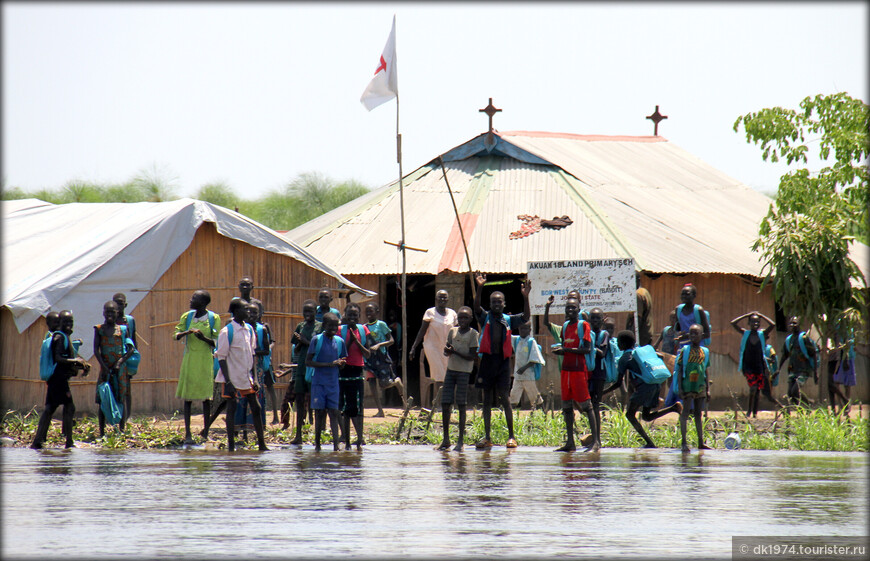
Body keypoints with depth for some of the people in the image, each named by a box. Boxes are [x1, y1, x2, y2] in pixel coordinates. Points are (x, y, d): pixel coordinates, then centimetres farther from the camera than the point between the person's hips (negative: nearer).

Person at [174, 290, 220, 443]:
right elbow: (176, 335, 2)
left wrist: (204, 338, -22)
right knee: (188, 397, 0)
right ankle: (187, 433, 1)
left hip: (206, 360, -2)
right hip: (190, 360, 2)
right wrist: (187, 332, -19)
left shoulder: (214, 318, -1)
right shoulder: (187, 317, 6)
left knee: (206, 397, 2)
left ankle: (206, 432, 12)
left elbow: (216, 343, -3)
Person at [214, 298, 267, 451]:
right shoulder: (227, 332, -12)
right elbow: (221, 358, -12)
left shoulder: (249, 329, 8)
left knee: (256, 408, 5)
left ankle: (261, 444, 12)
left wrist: (254, 378, 11)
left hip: (246, 378, 6)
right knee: (231, 409, -1)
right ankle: (231, 446, 5)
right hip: (232, 378, -6)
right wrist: (228, 382, -17)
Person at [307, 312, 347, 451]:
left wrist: (340, 363, -8)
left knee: (333, 412, -3)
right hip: (318, 381, -3)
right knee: (319, 412, -2)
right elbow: (308, 362, -8)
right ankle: (317, 444, 8)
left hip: (333, 382, 3)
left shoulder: (339, 341, 9)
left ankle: (336, 445, -9)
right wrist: (328, 364, -17)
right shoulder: (317, 340, -3)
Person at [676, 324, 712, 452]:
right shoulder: (685, 351, -2)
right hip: (687, 387, -4)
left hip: (700, 387, 4)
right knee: (685, 413, -6)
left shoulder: (705, 352, 10)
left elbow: (706, 371, 14)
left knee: (698, 414, 10)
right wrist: (680, 388, -10)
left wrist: (708, 389, 11)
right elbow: (679, 370, -3)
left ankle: (701, 442, 13)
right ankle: (684, 443, -6)